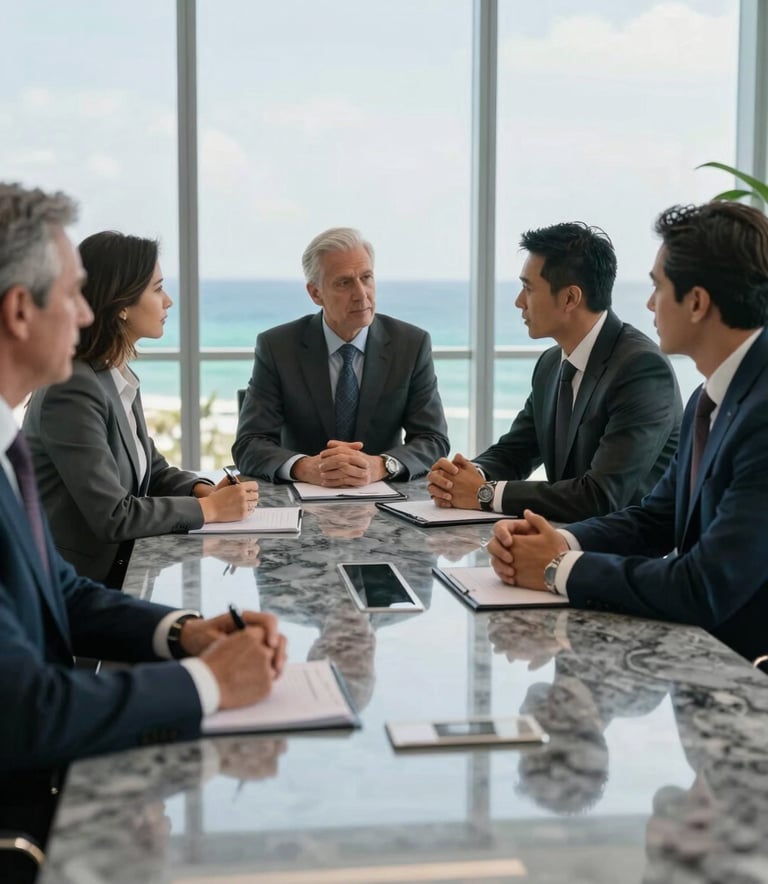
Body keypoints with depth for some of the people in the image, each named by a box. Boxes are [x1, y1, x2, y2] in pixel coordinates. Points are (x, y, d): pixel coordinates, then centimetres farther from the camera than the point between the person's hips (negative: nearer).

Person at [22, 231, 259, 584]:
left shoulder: (118, 377, 6)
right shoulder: (73, 391, -21)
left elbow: (151, 467, 16)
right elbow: (113, 516, -23)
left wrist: (204, 490, -3)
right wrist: (208, 508, -13)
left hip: (121, 564, 8)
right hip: (72, 585, -8)